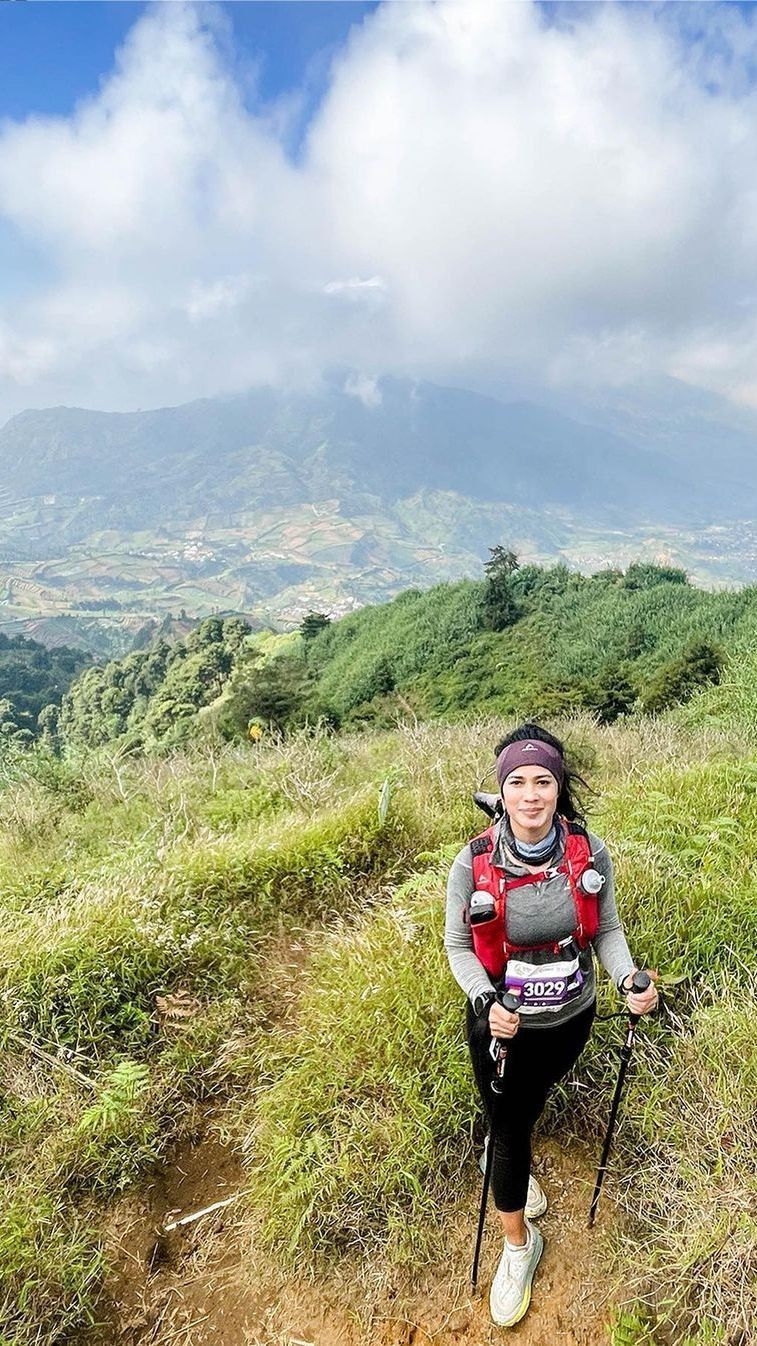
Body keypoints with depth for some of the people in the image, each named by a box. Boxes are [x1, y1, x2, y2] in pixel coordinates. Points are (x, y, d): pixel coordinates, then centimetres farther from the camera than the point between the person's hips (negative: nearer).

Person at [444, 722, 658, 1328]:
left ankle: (513, 1159, 65)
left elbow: (606, 929, -4)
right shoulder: (474, 865, -24)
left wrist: (628, 979, -21)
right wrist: (485, 1002, -26)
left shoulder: (591, 854, -19)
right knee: (507, 1129, 14)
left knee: (529, 1102, 30)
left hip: (571, 1018, 3)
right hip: (502, 1023, -2)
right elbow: (458, 945, -11)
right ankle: (519, 1246, 42)